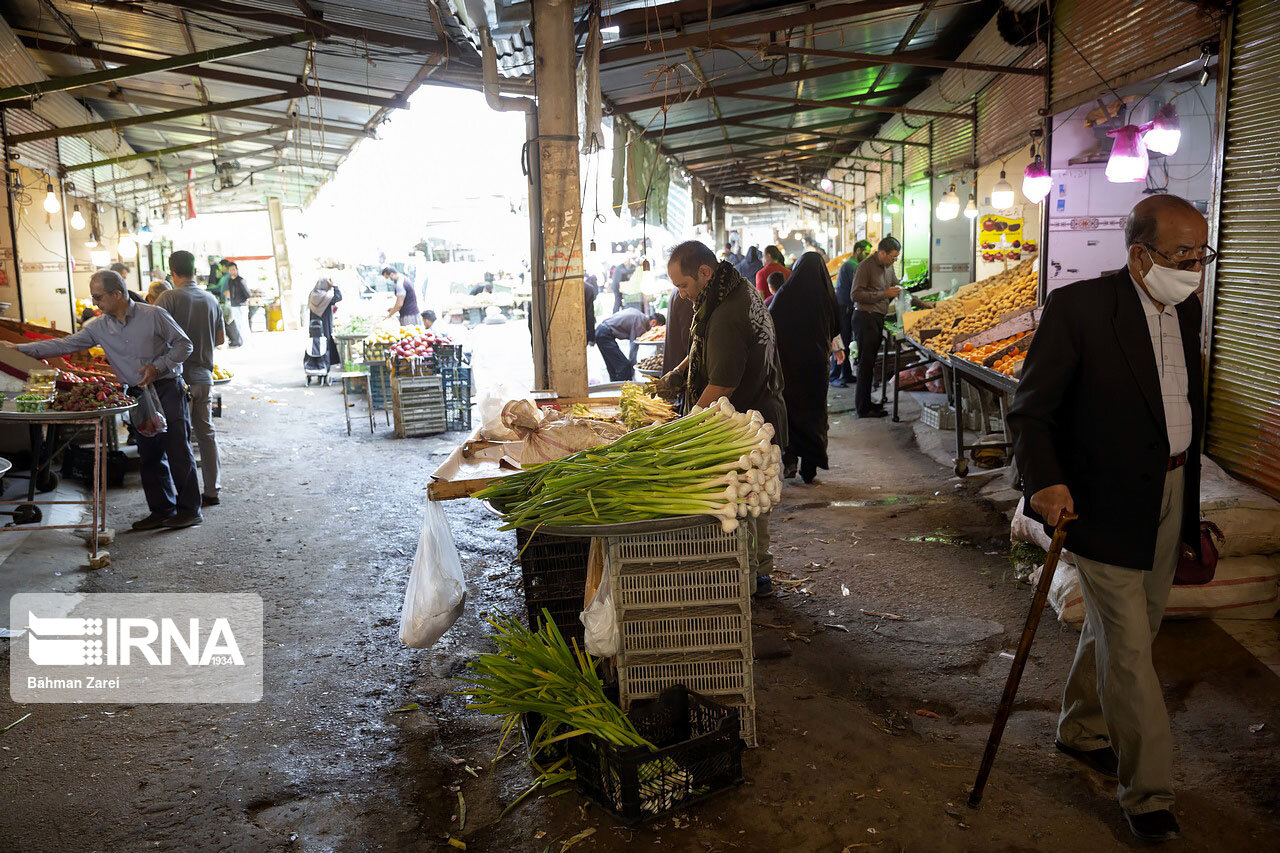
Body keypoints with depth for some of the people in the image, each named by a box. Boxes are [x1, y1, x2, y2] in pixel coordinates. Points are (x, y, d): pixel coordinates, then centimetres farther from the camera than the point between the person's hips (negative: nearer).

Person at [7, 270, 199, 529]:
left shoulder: (153, 315, -8)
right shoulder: (99, 327, 7)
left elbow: (184, 344, -5)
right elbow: (66, 344, 7)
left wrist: (158, 366, -16)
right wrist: (20, 349, 2)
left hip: (166, 389, -6)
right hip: (137, 394, 6)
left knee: (178, 450, -6)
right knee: (149, 456, 7)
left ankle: (190, 511, 1)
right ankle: (162, 510, 16)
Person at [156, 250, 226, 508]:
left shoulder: (168, 298, -10)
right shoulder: (211, 299, 6)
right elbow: (221, 338, 14)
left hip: (179, 378, -5)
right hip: (204, 376, 5)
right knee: (206, 433, 12)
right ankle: (212, 491, 16)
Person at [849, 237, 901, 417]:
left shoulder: (888, 267, 15)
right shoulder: (866, 267, -12)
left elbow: (896, 286, 27)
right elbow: (855, 294, -18)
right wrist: (883, 294, -17)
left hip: (878, 318, 9)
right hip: (865, 318, -9)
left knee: (870, 362, 12)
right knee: (866, 363, -7)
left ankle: (866, 403, 18)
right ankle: (863, 408, -3)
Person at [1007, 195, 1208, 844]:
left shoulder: (1186, 310, 5)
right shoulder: (1079, 307, -17)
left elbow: (1186, 403, 16)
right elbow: (1030, 410, -15)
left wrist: (1188, 493, 18)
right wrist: (1044, 481, -30)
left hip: (1168, 495, 7)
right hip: (1106, 504, -7)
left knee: (1122, 628, 20)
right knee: (1128, 645, 0)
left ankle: (1082, 728, 41)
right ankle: (1147, 791, 14)